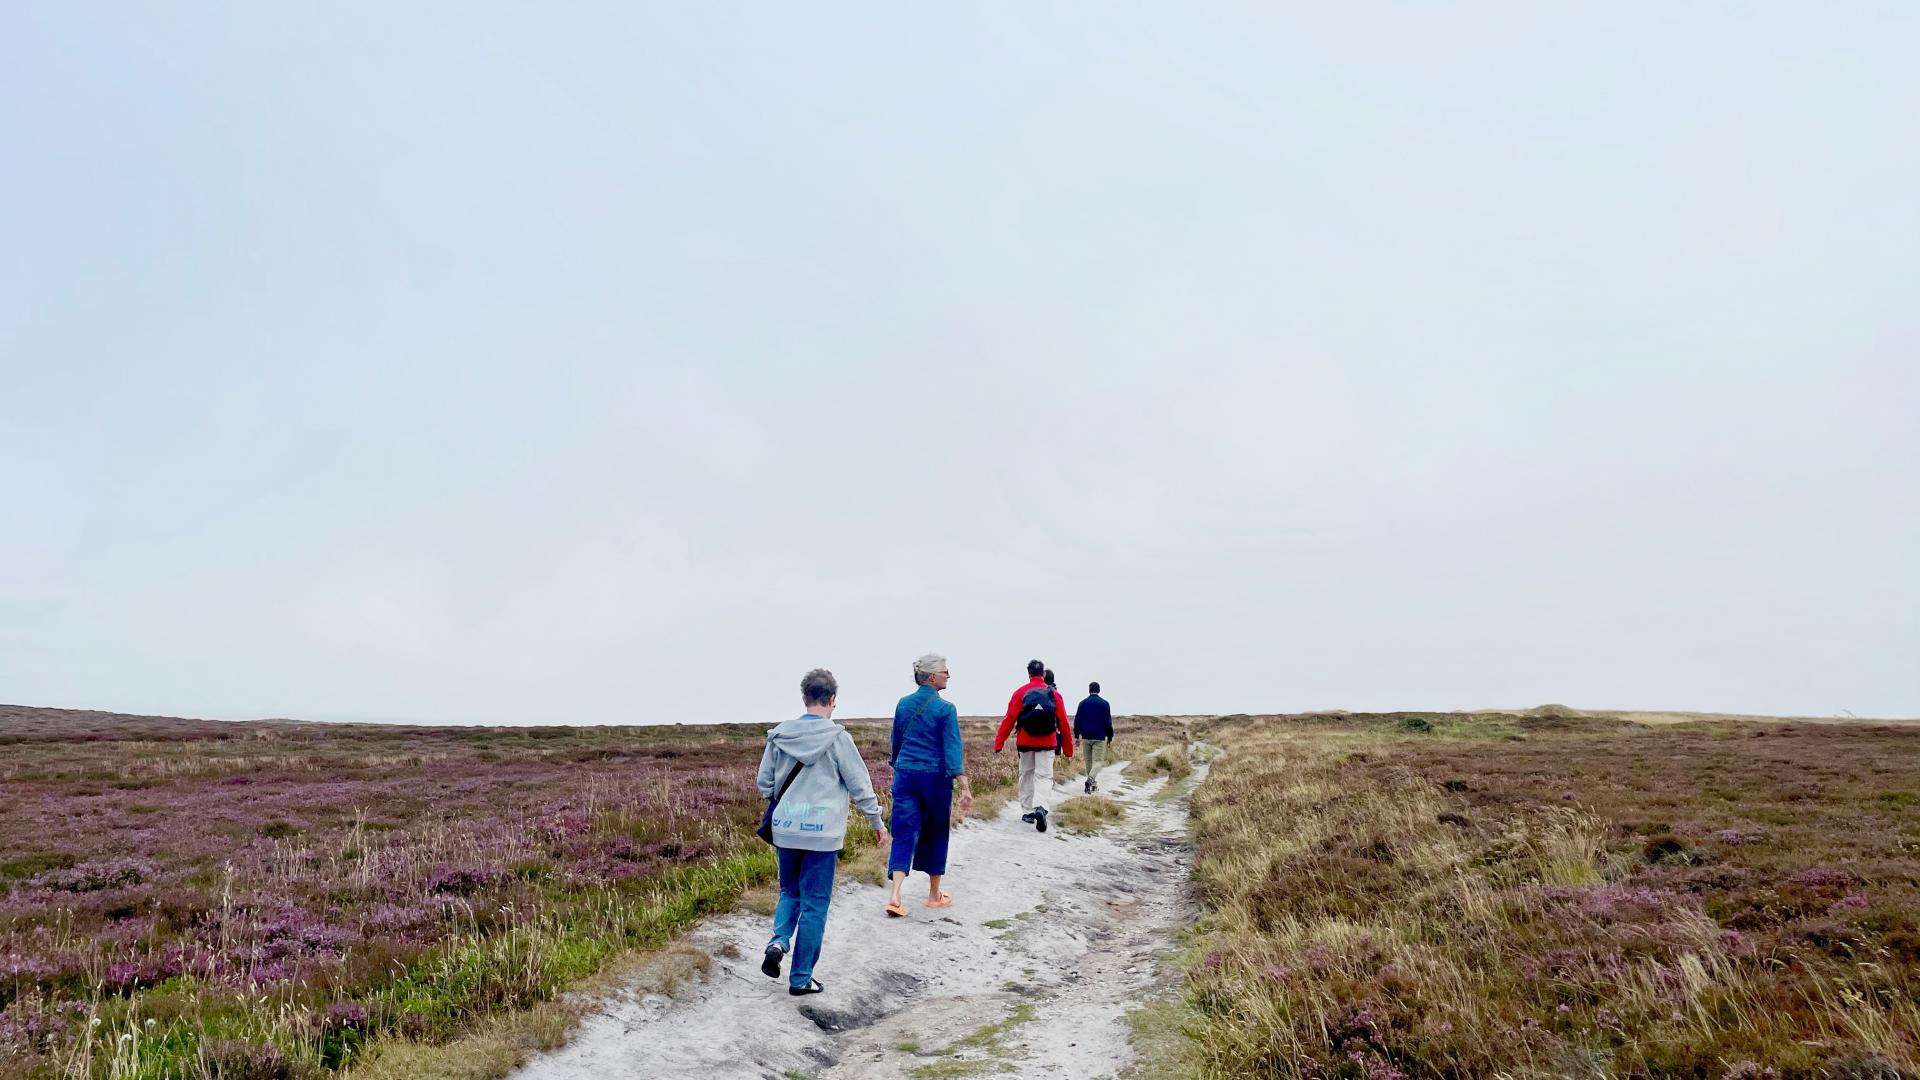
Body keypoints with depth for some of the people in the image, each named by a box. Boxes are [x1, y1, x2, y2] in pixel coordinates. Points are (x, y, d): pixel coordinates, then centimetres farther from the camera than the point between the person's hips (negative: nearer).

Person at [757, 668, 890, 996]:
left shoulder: (779, 735, 1)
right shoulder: (837, 738, -11)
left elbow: (764, 784, 9)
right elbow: (860, 785, -5)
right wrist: (878, 822, 8)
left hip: (785, 830, 4)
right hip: (822, 833, -4)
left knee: (789, 892, 22)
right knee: (814, 905, 7)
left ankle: (778, 941, -3)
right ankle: (801, 978, 12)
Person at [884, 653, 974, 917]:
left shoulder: (903, 704, 5)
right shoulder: (945, 709, -10)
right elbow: (952, 749, -15)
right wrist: (964, 788, -16)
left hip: (905, 775, 4)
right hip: (935, 777, -3)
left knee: (904, 833, 3)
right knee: (935, 835, 12)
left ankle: (895, 895, -12)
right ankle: (934, 895, 24)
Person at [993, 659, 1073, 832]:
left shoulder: (1020, 693, -1)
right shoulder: (1054, 694, 1)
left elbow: (1009, 719, -6)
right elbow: (1063, 722, 3)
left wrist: (999, 743, -3)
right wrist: (1068, 748, 11)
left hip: (1025, 742, 1)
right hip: (1047, 742, -1)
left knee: (1026, 775, 15)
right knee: (1044, 776, -1)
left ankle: (1028, 811, 20)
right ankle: (1040, 807, -24)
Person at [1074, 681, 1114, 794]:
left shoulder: (1083, 703, 2)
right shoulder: (1104, 703, 0)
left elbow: (1077, 720, 2)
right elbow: (1108, 722, 1)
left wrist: (1076, 736, 9)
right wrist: (1110, 738, 8)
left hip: (1086, 737, 2)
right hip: (1099, 738, -2)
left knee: (1088, 761, 14)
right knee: (1097, 761, -3)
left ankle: (1093, 784, 19)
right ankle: (1090, 779, -27)